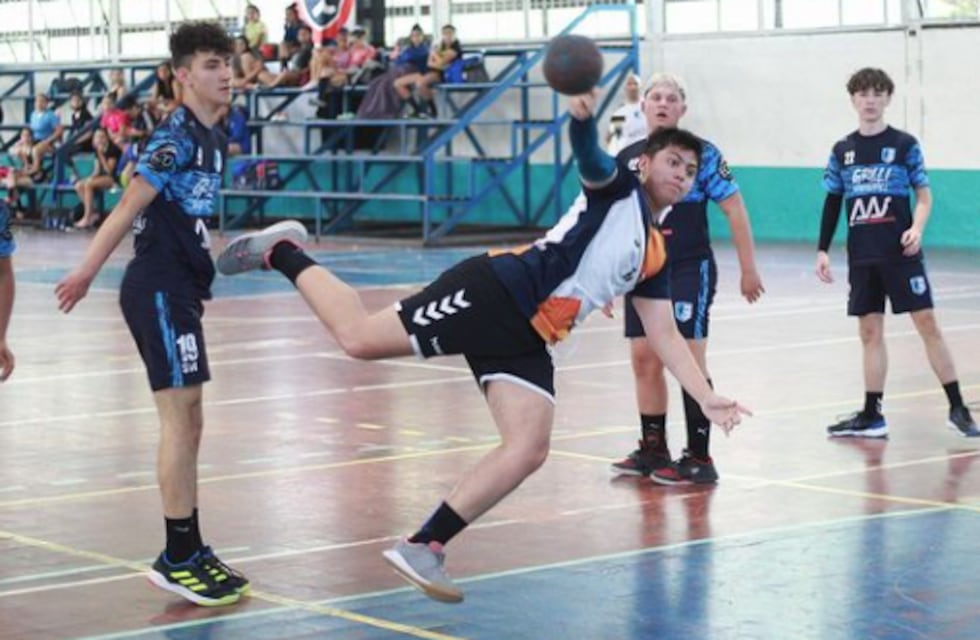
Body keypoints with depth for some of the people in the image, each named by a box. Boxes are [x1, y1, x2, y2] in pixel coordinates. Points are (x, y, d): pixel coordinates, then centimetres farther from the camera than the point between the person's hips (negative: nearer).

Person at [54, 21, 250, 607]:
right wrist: (87, 272, -19)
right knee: (179, 422, -8)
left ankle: (190, 551, 20)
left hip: (180, 290, 9)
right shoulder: (177, 136, -13)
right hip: (158, 290, -9)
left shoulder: (216, 139, 13)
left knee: (187, 425, 12)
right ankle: (178, 559, -3)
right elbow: (130, 207, -16)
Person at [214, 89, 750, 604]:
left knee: (528, 452, -8)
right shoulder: (617, 187, 1)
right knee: (359, 338, -14)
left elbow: (665, 336, 23)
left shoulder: (654, 259, 22)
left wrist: (706, 398, 14)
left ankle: (423, 547, -3)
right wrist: (583, 116, -44)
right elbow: (589, 156, -21)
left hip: (527, 338, 8)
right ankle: (282, 253, 9)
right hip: (495, 291, -8)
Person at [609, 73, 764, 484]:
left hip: (689, 270, -5)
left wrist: (748, 269, -7)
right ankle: (653, 450, 20)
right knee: (644, 360, 7)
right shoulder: (627, 158, 7)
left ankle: (699, 459, -2)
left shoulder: (701, 153, -7)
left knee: (688, 360, -8)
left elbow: (734, 209, -6)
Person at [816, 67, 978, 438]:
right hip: (861, 257, 3)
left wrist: (917, 228, -17)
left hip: (901, 253, -3)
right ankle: (872, 416, 11)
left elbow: (924, 195, 1)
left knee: (927, 324, -6)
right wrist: (823, 250, 9)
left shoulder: (904, 145, 0)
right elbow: (832, 203, 14)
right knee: (869, 332, 6)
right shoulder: (842, 151, 9)